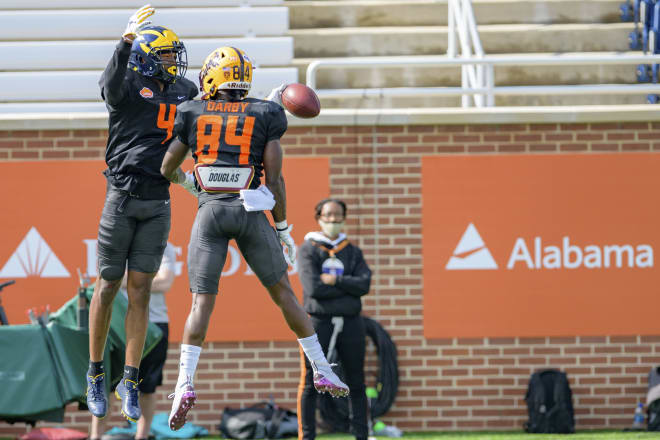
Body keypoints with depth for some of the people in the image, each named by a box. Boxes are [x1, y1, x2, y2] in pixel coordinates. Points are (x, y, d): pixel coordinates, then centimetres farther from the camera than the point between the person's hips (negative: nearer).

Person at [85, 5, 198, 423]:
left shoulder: (184, 93, 10)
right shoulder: (128, 87, -7)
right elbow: (111, 83, -30)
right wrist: (127, 41, -44)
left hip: (158, 203, 4)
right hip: (122, 197, -4)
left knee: (140, 290, 1)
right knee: (108, 286, 4)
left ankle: (130, 382, 3)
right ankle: (96, 374, 19)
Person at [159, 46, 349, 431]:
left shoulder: (193, 115, 7)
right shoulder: (265, 116, 5)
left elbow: (167, 169, 14)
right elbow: (274, 178, -1)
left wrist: (181, 180, 38)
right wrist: (283, 228, 7)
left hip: (210, 212, 0)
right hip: (251, 212, 0)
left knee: (202, 302, -1)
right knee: (284, 293, 13)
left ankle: (185, 384, -18)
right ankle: (322, 371, 16)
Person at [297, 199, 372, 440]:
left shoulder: (353, 251, 13)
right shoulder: (308, 250, 2)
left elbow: (364, 284, -2)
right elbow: (313, 288, -12)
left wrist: (335, 280, -12)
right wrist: (348, 287, -7)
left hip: (351, 322, 4)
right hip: (319, 321, -4)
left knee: (356, 384, 6)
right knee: (310, 383, -4)